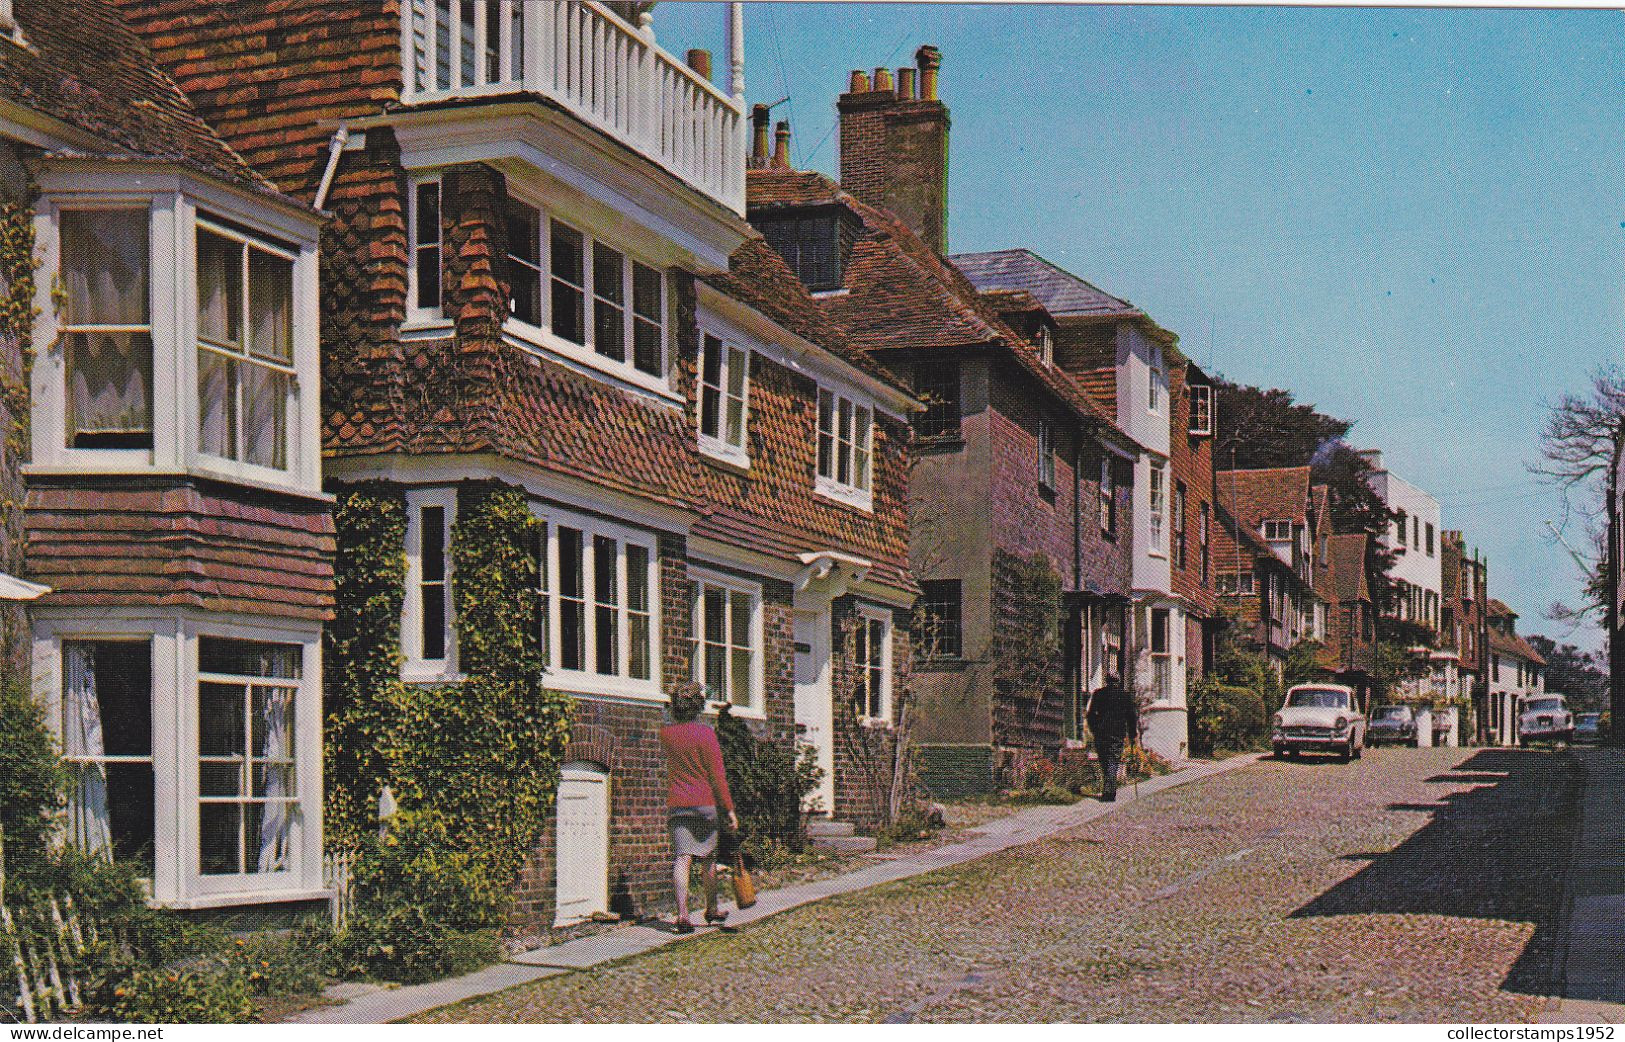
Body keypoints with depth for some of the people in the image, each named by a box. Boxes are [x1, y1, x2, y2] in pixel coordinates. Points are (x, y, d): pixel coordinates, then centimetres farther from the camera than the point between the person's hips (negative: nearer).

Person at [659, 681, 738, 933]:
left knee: (682, 857, -4)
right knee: (708, 858, 13)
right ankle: (711, 909, 27)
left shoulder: (666, 733, 1)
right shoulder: (706, 733, -9)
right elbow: (717, 775, -9)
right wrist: (729, 808, -5)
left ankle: (682, 913, -17)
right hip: (704, 803, -2)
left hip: (676, 804, 2)